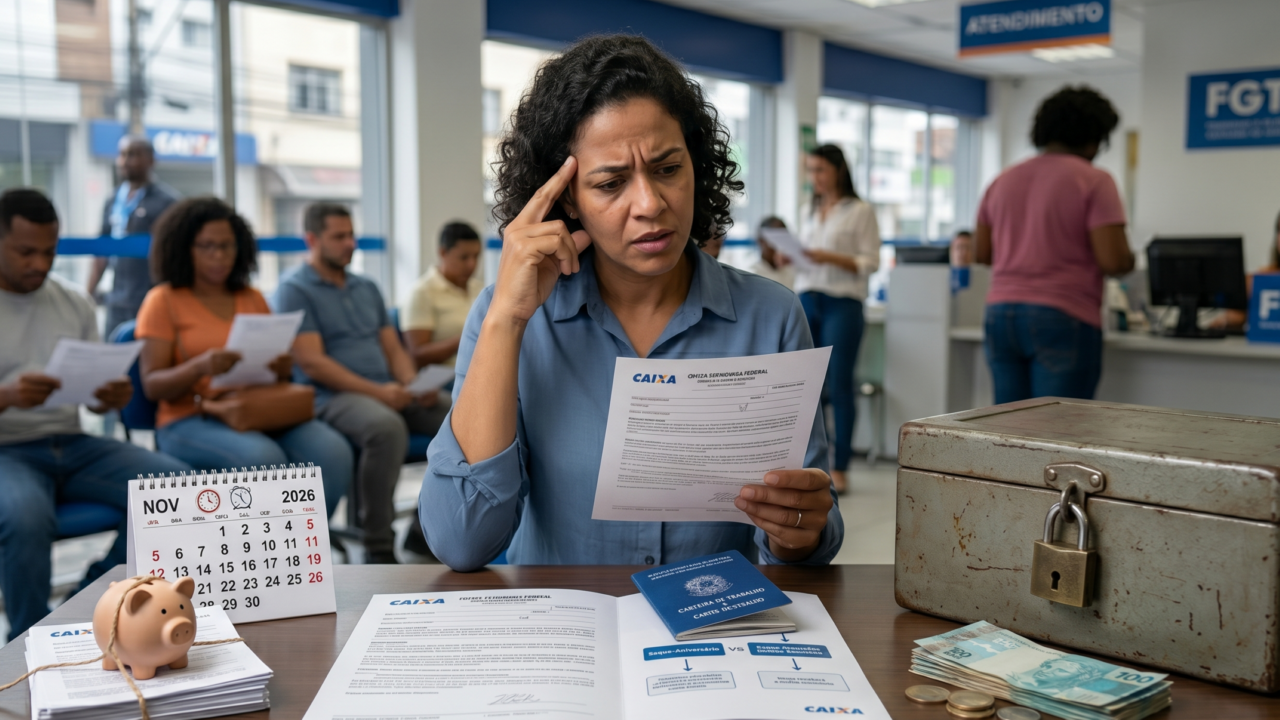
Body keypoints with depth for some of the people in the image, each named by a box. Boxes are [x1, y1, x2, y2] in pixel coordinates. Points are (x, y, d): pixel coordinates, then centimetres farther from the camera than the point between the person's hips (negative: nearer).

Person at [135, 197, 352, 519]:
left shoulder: (253, 299, 18)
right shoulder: (163, 300, 4)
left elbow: (278, 372, 18)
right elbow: (152, 385, -2)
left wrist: (283, 368, -7)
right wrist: (200, 367, -23)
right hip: (191, 421, -4)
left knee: (333, 451, -25)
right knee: (264, 459, -36)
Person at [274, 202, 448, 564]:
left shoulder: (367, 288, 22)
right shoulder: (294, 289, 0)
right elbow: (312, 362, -11)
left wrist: (414, 385, -4)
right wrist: (376, 390, -19)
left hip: (388, 393, 7)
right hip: (332, 398, -7)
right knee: (387, 427, -39)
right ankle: (377, 545, -26)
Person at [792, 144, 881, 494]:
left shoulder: (861, 211, 0)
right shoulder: (808, 213, 17)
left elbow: (870, 262, -6)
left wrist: (831, 258, -18)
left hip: (842, 304, -5)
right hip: (806, 301, 5)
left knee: (840, 387, -4)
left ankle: (839, 468, 3)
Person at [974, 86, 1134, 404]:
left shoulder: (1004, 180, 11)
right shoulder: (1094, 181, -5)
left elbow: (980, 253, 14)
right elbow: (1113, 260, -13)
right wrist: (1128, 261, 9)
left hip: (1001, 315, 6)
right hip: (1063, 319, -5)